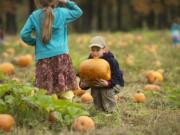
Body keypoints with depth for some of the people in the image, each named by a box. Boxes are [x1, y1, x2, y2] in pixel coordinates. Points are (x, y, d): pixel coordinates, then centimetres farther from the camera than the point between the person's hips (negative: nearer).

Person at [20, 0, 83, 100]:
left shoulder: (34, 16, 5)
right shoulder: (62, 13, 3)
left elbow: (24, 35, 2)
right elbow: (79, 12, 19)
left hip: (43, 58, 1)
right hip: (61, 56, -1)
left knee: (47, 93, -2)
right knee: (66, 90, -1)